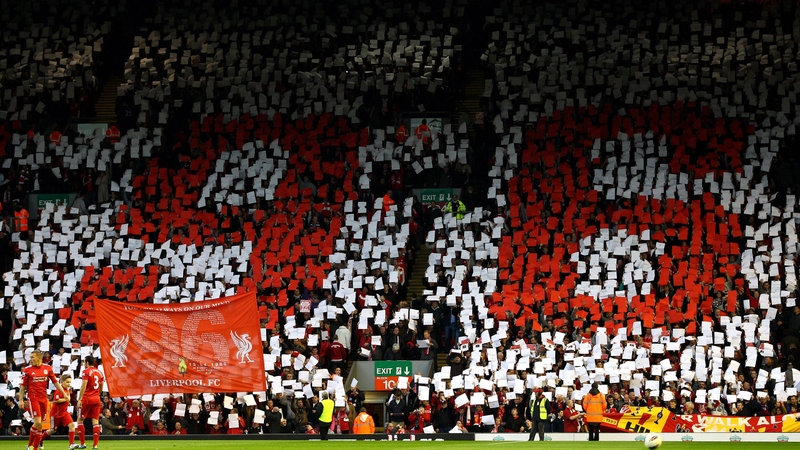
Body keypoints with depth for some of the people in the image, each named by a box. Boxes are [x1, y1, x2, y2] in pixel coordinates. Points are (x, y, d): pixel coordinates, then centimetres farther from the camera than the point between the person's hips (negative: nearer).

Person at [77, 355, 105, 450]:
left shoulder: (86, 371, -7)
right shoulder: (99, 372, 12)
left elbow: (83, 386, -14)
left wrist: (79, 399, -15)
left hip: (87, 398, -5)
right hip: (96, 399, 5)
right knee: (95, 422, 2)